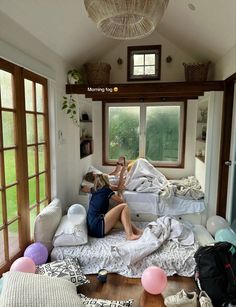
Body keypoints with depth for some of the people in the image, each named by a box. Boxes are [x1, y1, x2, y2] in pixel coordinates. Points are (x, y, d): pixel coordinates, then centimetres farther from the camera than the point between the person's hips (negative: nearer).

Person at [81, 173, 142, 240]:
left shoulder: (95, 190, 17)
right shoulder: (107, 190, -2)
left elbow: (84, 188, 40)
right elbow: (121, 201, 10)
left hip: (91, 228, 8)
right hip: (98, 228, -8)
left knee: (121, 213, 16)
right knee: (124, 206, -6)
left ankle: (136, 231, 12)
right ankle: (130, 235, -12)